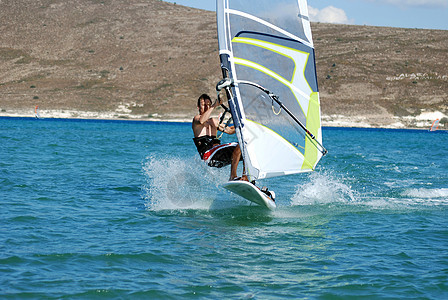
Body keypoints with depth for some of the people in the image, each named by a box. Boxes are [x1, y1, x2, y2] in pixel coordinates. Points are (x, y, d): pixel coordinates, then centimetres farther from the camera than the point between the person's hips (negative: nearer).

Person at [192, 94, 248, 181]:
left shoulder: (214, 121, 27)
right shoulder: (196, 118, 3)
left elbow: (229, 130, 34)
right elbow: (201, 121, -23)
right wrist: (214, 106, -23)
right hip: (208, 154, -8)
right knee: (239, 146, -26)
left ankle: (245, 178, -13)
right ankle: (233, 176, -33)